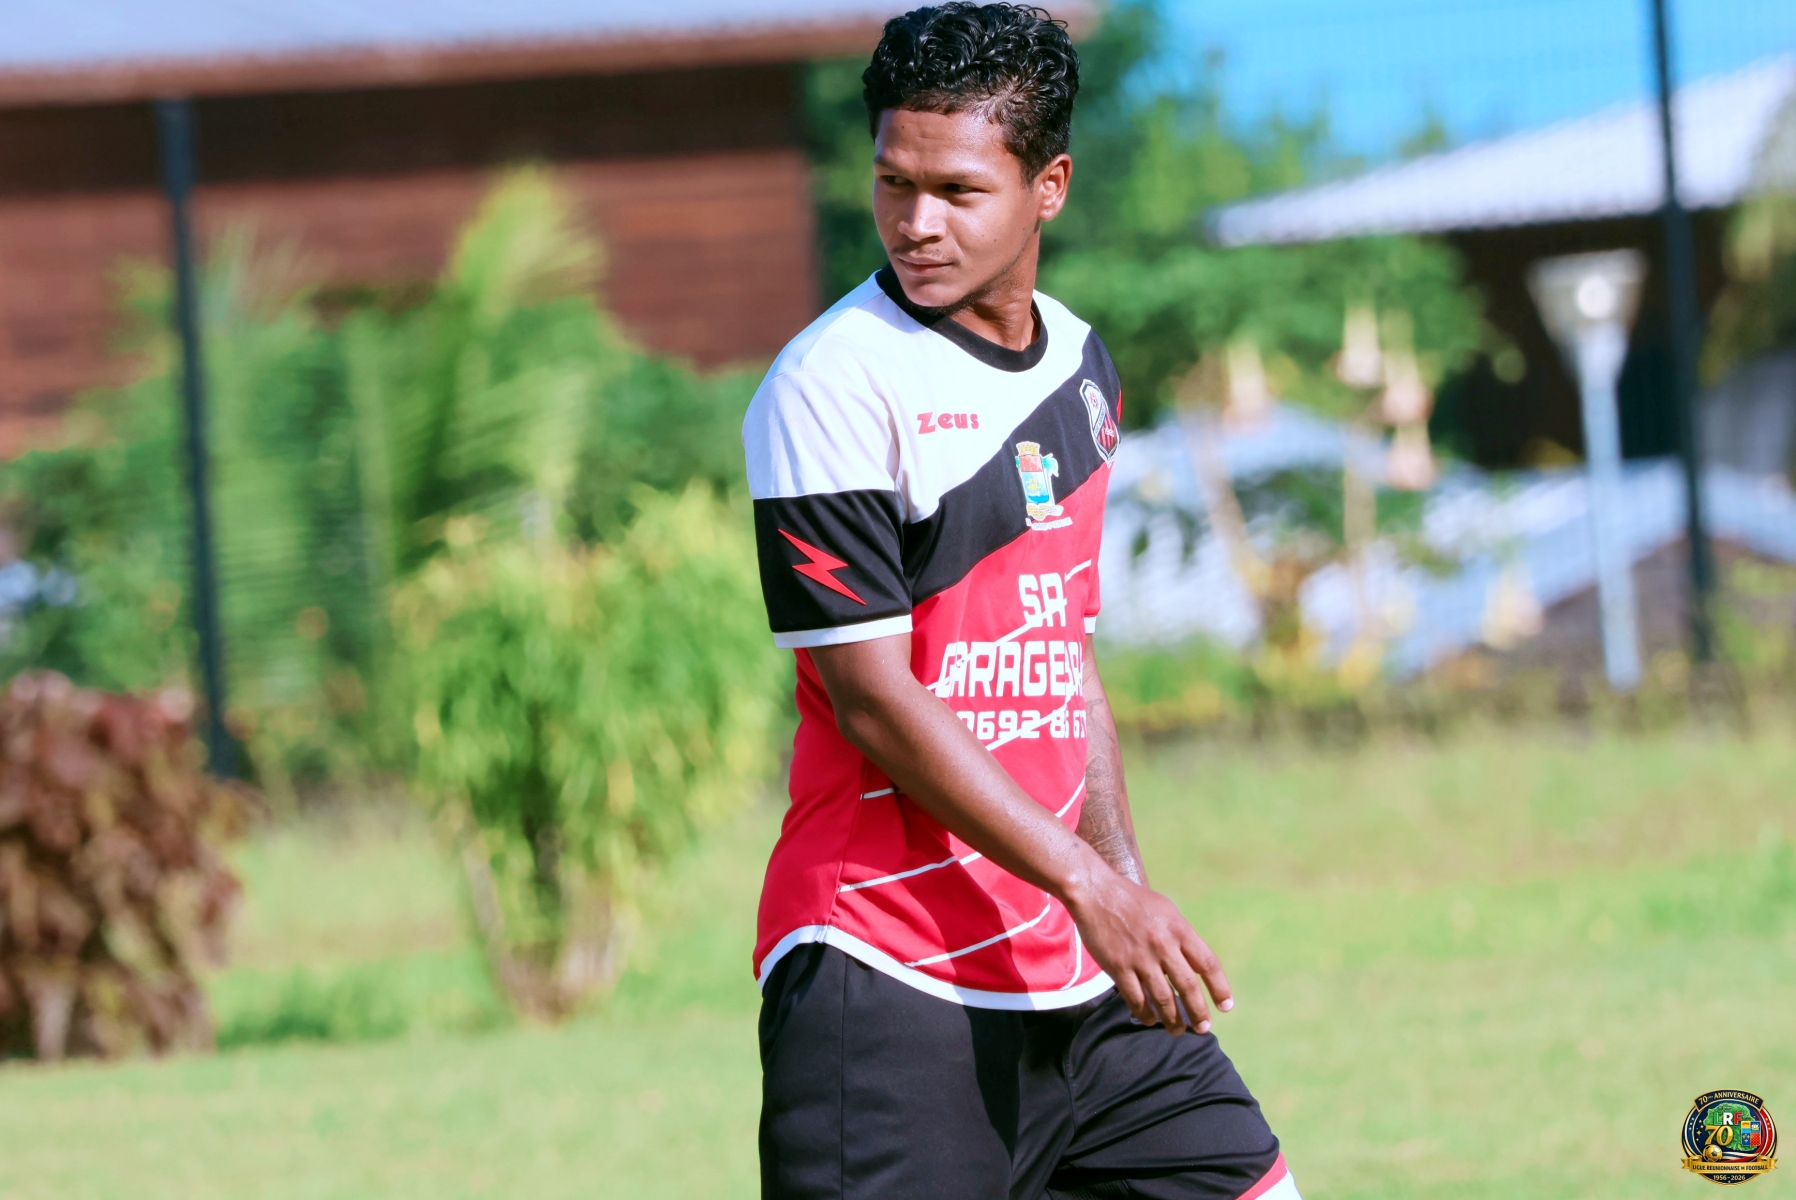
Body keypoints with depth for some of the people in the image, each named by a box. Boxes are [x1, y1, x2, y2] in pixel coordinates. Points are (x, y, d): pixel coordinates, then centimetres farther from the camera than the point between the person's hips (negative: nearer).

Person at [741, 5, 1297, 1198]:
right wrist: (1087, 883, -17)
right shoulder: (834, 383, -11)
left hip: (1078, 979, 7)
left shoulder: (1082, 371, 13)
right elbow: (872, 697, -15)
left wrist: (1129, 893, 14)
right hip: (887, 982, -7)